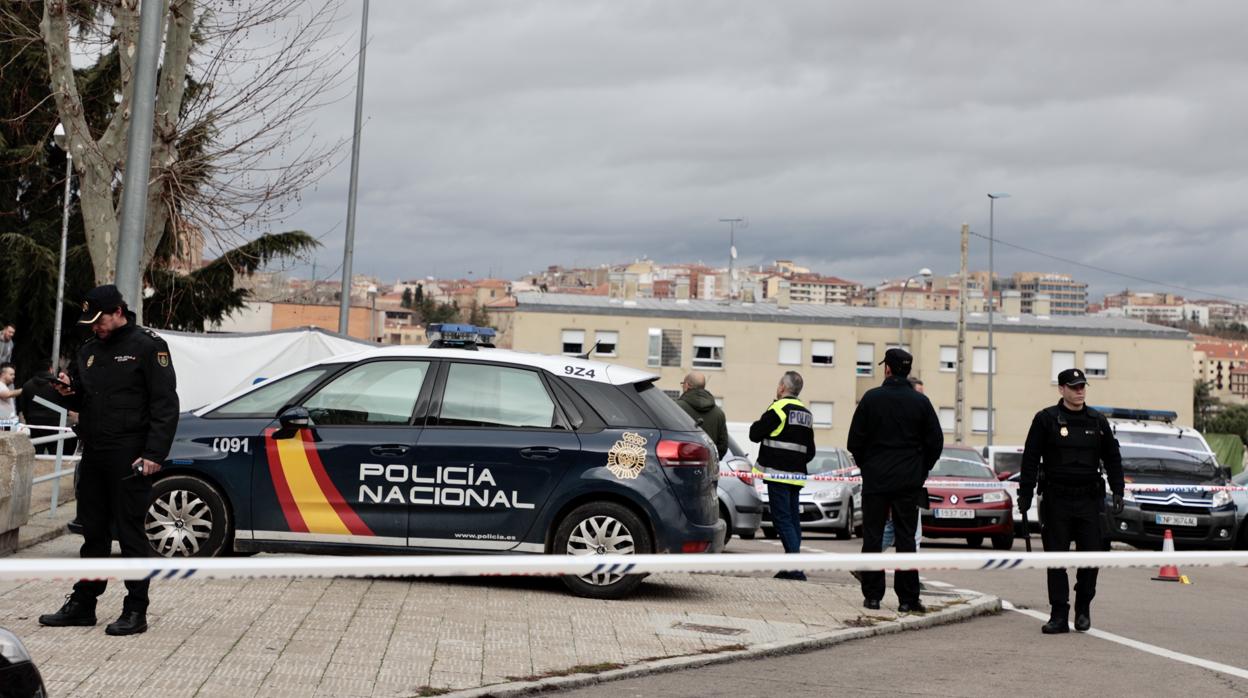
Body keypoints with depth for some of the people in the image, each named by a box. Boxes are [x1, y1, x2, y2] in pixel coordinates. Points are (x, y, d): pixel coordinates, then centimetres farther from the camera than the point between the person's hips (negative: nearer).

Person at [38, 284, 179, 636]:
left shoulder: (147, 346, -5)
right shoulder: (89, 350, 16)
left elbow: (165, 405, -10)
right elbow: (81, 402, 25)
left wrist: (154, 454, -17)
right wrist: (68, 392, 1)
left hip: (129, 458, -7)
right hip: (93, 454, 7)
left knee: (130, 533, -4)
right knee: (93, 532, 12)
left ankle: (136, 610, 1)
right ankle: (82, 604, 20)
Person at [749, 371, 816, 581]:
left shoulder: (779, 408, -11)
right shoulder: (806, 414, 17)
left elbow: (755, 434, -6)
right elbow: (810, 451, 21)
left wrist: (757, 424, 13)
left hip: (778, 474, -8)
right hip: (796, 475, 8)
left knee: (782, 518, -9)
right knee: (793, 518, 11)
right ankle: (793, 566, 12)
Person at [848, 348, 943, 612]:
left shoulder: (871, 398, -4)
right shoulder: (920, 402, -1)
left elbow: (855, 440, -2)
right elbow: (935, 442, 2)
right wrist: (920, 472, 13)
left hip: (875, 481, -1)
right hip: (908, 482, 1)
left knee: (872, 538, 5)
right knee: (906, 538, 4)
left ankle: (872, 596, 5)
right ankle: (907, 599, 2)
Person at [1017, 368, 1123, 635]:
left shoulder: (1097, 421, 9)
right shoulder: (1046, 419, 0)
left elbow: (1112, 459, 15)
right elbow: (1030, 459, 0)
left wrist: (1117, 492, 7)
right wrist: (1025, 494, -5)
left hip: (1089, 499, 2)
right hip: (1056, 499, -2)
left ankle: (1083, 608, 18)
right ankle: (1059, 615, 5)